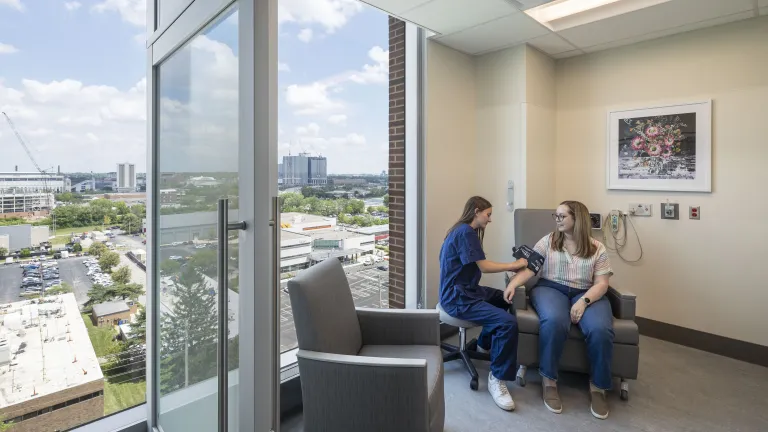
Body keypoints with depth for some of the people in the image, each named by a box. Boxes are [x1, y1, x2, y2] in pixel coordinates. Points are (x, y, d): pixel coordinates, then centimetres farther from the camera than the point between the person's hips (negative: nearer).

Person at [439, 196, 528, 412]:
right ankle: (497, 379, -7)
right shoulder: (465, 232, -17)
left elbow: (477, 266, 11)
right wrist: (514, 265, -5)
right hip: (457, 298, -11)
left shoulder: (464, 231, 15)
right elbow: (484, 266, -18)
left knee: (505, 298, 27)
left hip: (465, 290, 11)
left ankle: (484, 343, 38)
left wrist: (509, 267, 5)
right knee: (508, 322, -23)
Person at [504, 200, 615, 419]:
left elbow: (601, 284, 1)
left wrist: (583, 301, -18)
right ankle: (549, 381, -16)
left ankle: (598, 387, -7)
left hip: (587, 294, 1)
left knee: (601, 330, -30)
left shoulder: (597, 248, 7)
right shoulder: (547, 241, 8)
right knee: (554, 322, -35)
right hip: (550, 289, -1)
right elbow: (529, 267, 0)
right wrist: (512, 284, -19)